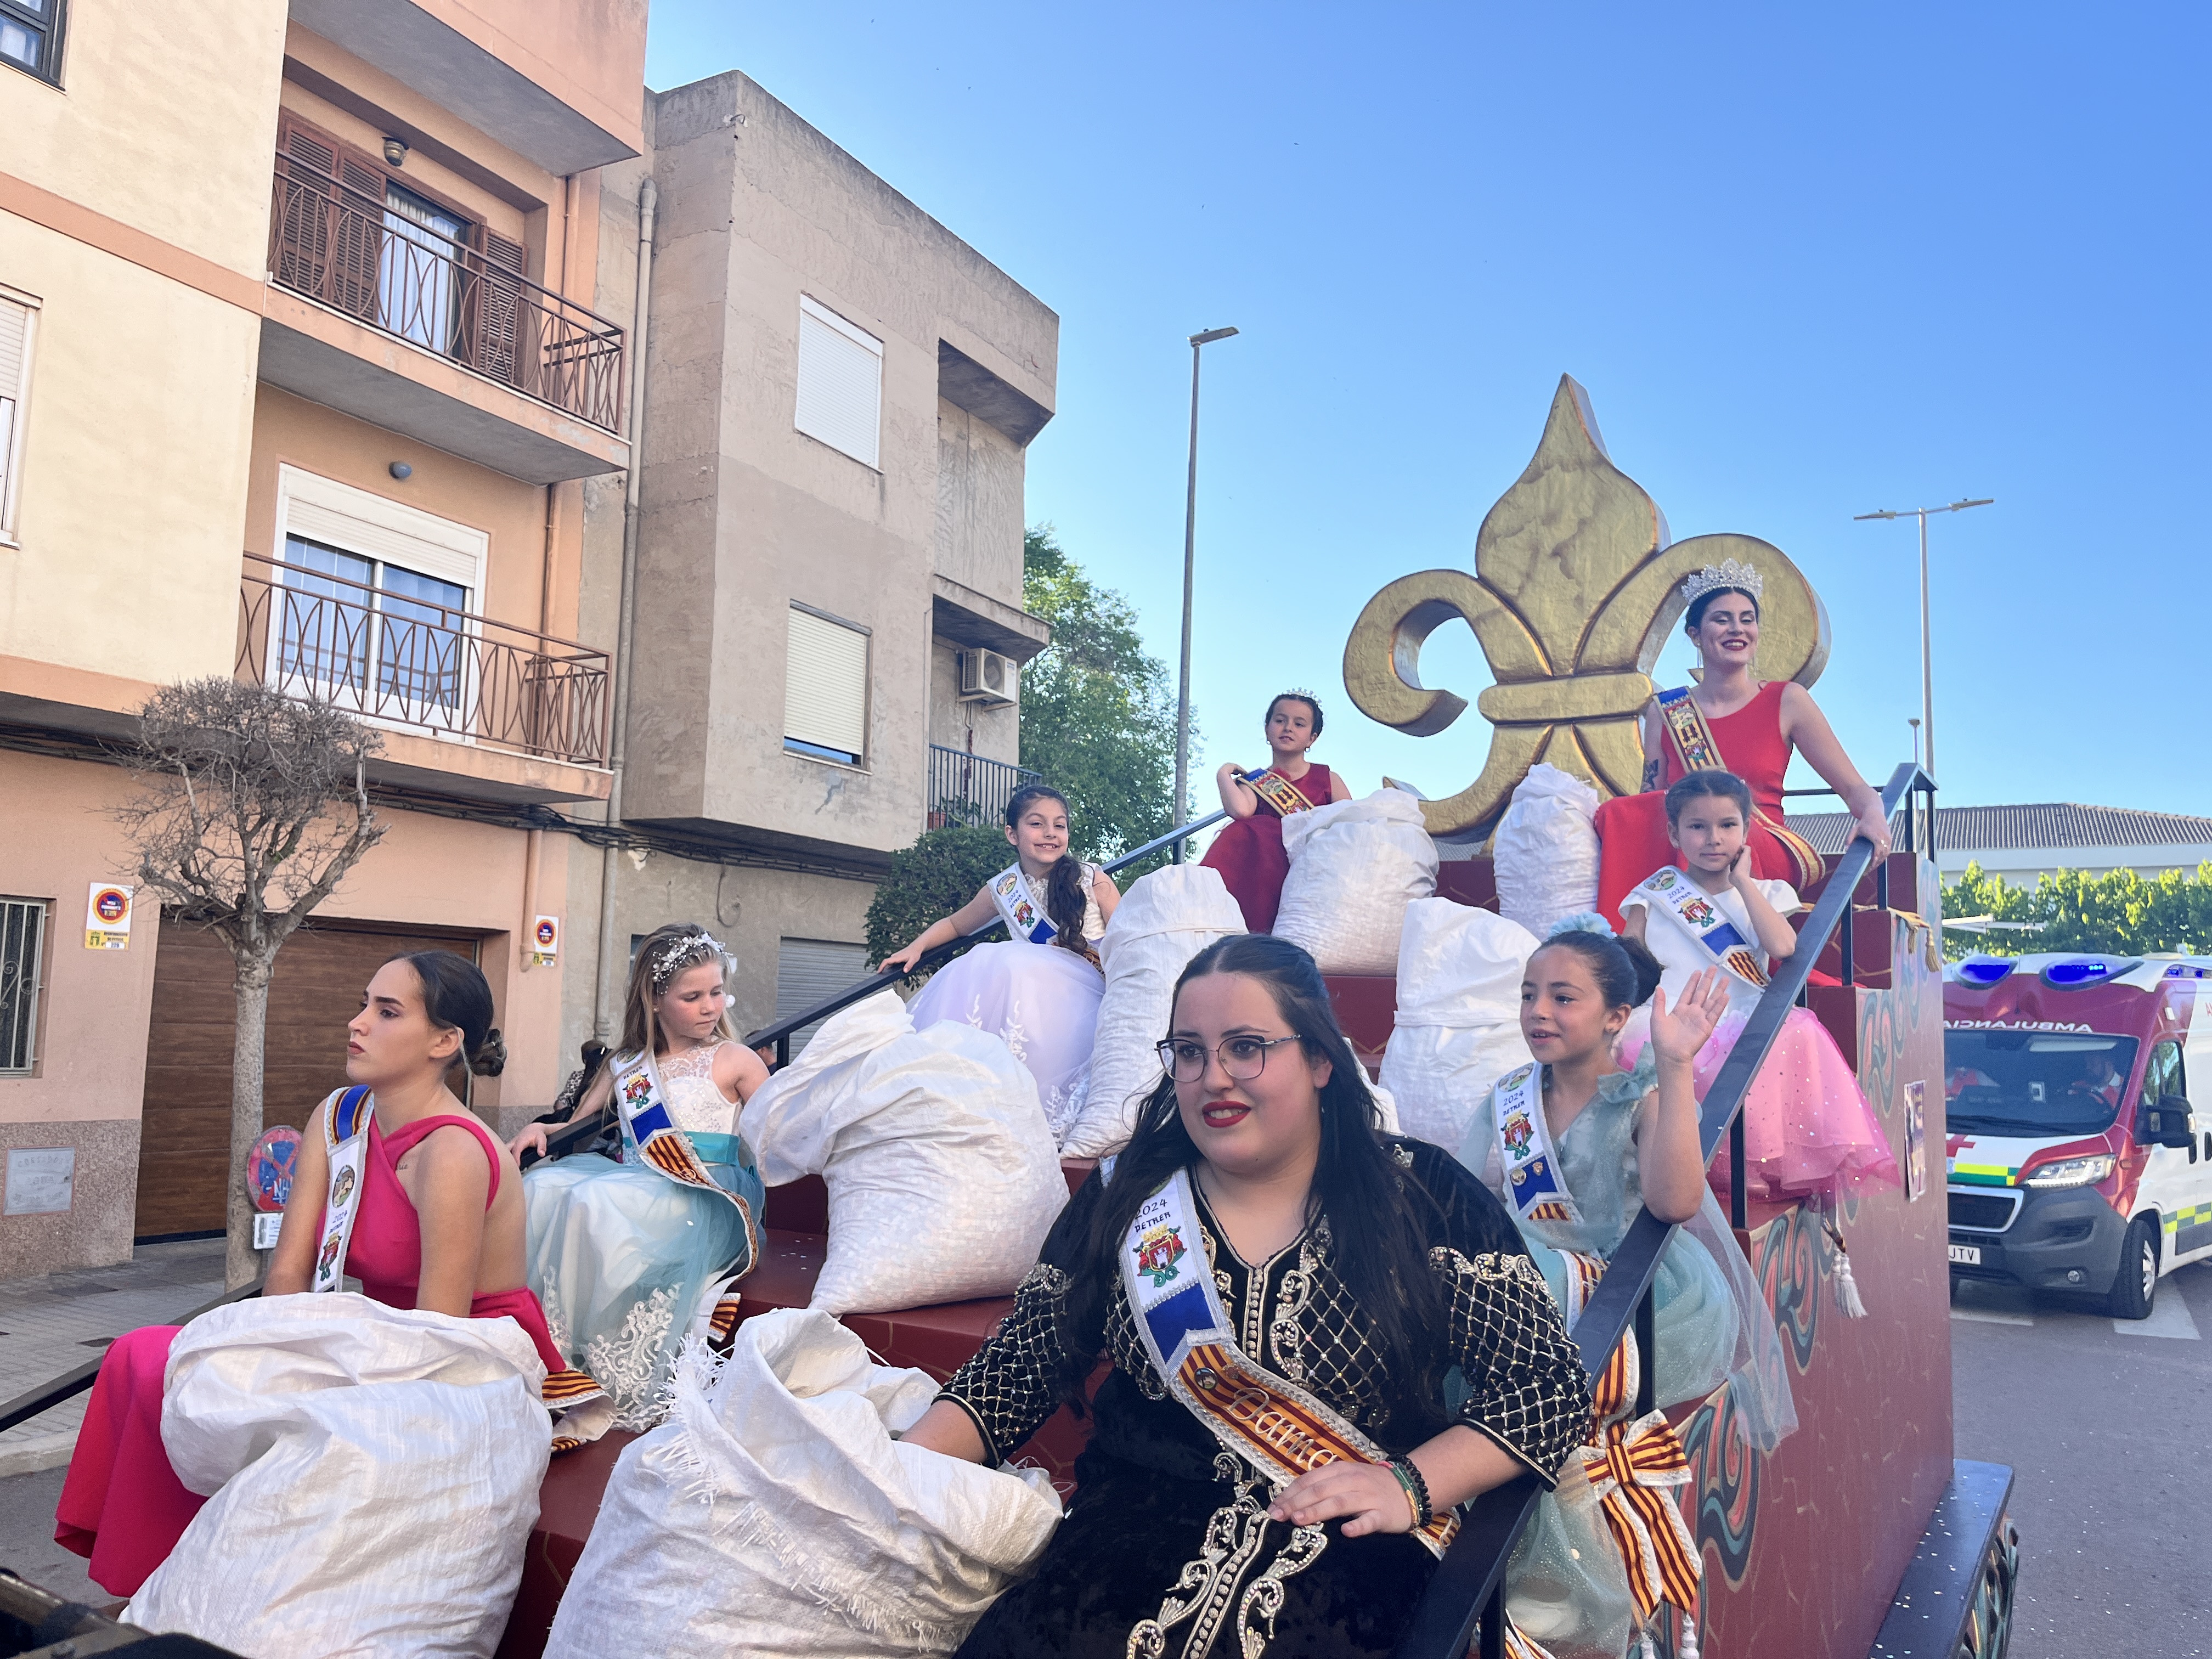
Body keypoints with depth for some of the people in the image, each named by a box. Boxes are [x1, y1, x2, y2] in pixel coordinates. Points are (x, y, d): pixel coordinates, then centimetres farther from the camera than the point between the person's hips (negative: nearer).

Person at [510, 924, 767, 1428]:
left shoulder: (735, 1062, 7)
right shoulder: (626, 1066, 19)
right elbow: (578, 1129, 25)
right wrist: (538, 1130, 6)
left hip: (707, 1198, -5)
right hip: (631, 1178, 5)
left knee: (595, 1203, -32)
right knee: (540, 1188, -21)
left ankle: (617, 1387, -28)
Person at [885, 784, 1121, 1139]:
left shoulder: (1093, 881, 1)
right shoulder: (1003, 889, 10)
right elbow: (955, 924, 27)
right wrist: (916, 948, 11)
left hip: (1084, 991, -3)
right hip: (1023, 985, 3)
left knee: (1006, 966, -33)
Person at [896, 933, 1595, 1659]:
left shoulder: (1423, 1197, 0)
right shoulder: (1123, 1198, 8)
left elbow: (1551, 1385, 0)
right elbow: (1017, 1370, 9)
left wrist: (1410, 1485, -14)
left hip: (1343, 1540, -2)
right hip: (1137, 1514, 3)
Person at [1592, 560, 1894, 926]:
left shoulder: (1787, 701, 7)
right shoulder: (1664, 711, 12)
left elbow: (1854, 788, 7)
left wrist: (1874, 816, -18)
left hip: (1768, 852, -2)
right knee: (1619, 817, -30)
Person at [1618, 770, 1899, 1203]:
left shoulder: (1766, 893, 18)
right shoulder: (1657, 892, 15)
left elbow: (1783, 947, -4)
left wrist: (1743, 883, 1)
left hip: (1746, 1022, 1)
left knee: (1798, 1033, -33)